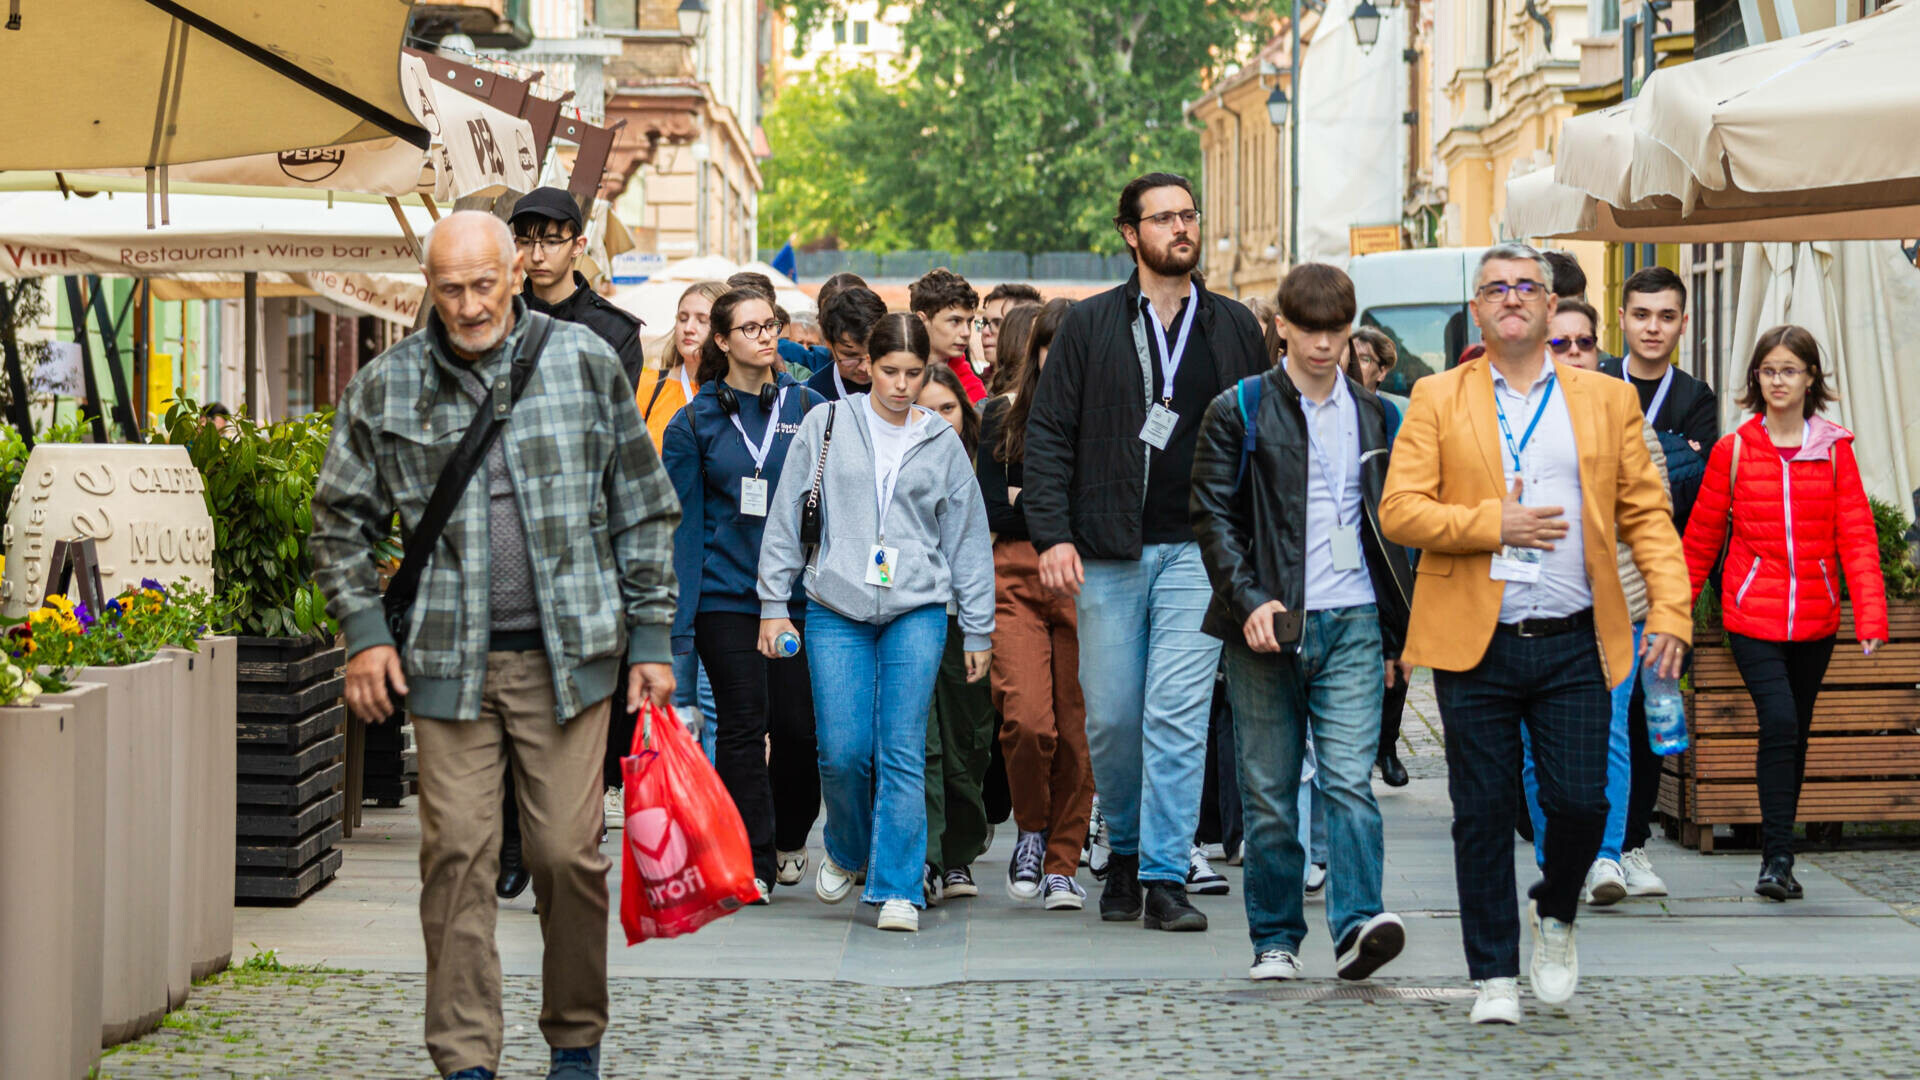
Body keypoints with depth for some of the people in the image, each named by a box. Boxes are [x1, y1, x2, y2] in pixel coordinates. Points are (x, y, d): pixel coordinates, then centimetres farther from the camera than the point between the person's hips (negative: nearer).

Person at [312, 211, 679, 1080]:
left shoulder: (585, 363, 4)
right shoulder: (386, 387, 5)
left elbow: (644, 510, 8)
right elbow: (342, 520, 12)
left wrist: (652, 640, 5)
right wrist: (364, 633, 1)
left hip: (567, 652, 0)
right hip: (445, 660, 1)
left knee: (568, 853, 0)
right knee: (456, 856, -3)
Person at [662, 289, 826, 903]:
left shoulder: (808, 409, 6)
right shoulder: (695, 424, 3)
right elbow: (685, 525, 1)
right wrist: (679, 617, -5)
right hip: (726, 595, -1)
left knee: (798, 725, 0)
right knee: (742, 726, -4)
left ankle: (789, 840, 25)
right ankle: (753, 860, 1)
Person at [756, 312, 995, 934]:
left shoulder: (942, 444, 10)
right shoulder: (826, 426, 6)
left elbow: (967, 539, 14)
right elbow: (786, 519, 8)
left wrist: (978, 629, 12)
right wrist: (774, 604, 4)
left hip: (917, 610, 0)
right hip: (836, 610, 0)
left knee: (902, 752, -7)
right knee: (842, 751, -5)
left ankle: (897, 888, -3)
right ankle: (847, 852, 23)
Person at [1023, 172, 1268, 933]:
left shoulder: (1234, 329, 10)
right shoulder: (1090, 326, 6)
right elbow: (1048, 434, 4)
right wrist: (1052, 533, -7)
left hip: (1199, 550, 0)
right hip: (1108, 554, 0)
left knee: (1178, 714, -9)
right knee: (1111, 718, 5)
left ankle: (1165, 876, -6)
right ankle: (1125, 850, 27)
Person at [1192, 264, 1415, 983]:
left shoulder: (1373, 416, 14)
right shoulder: (1239, 412, 3)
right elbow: (1213, 516, -1)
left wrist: (1397, 632, 16)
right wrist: (1248, 599, -15)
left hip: (1352, 625, 2)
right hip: (1267, 627, -1)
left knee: (1349, 780, -11)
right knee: (1269, 791, 3)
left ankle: (1357, 924, -17)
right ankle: (1275, 940, 12)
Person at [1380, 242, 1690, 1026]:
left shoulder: (1606, 400, 11)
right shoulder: (1436, 401, 7)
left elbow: (1646, 514, 7)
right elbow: (1398, 511, -1)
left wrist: (1670, 612, -5)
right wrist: (1492, 525, -13)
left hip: (1573, 644, 1)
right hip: (1474, 645, -1)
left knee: (1580, 801, -5)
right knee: (1483, 814, 2)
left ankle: (1555, 915, 26)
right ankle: (1495, 976, 13)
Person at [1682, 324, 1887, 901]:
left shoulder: (1834, 449, 3)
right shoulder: (1733, 450, 1)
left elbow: (1857, 535, 0)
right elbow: (1702, 535, 8)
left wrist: (1870, 615, -9)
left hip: (1815, 617, 2)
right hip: (1752, 614, -2)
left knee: (1797, 731, 11)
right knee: (1779, 722, -18)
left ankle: (1778, 854, 25)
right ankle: (1778, 858, -13)